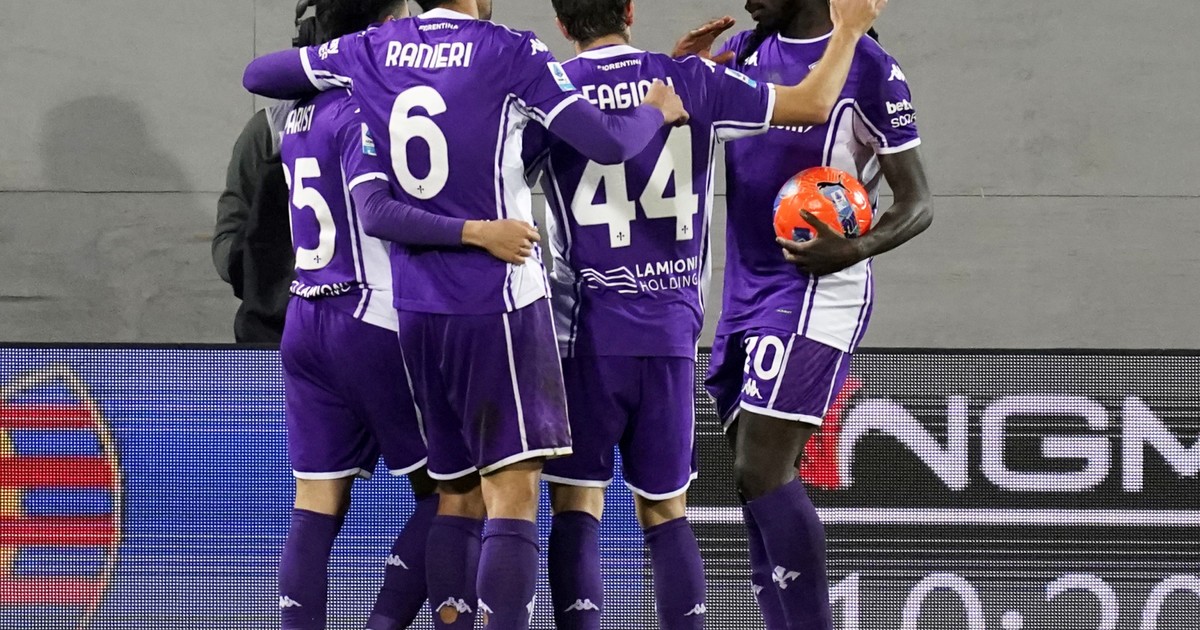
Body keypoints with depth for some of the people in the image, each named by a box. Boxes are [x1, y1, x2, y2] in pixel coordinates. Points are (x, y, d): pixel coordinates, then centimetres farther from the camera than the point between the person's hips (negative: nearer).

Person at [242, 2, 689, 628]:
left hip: (415, 307, 6)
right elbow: (610, 144, -12)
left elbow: (257, 75, 18)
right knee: (513, 498, -9)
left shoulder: (371, 51, 7)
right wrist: (656, 112, 9)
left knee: (456, 498, 13)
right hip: (497, 304, -6)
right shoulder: (511, 54, -7)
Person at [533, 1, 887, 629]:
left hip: (587, 332, -2)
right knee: (665, 511, 11)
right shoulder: (689, 80, 1)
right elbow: (813, 104, 4)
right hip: (671, 332, 2)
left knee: (576, 506, 2)